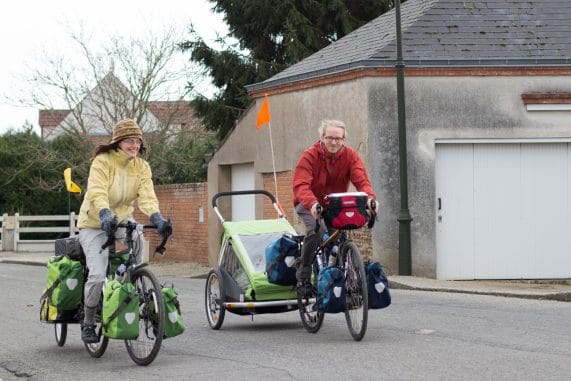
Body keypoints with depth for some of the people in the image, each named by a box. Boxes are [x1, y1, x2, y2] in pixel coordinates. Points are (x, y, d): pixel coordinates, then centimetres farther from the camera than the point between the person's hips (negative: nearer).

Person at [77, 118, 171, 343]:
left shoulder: (141, 167, -4)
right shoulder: (102, 162, -18)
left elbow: (147, 196, -18)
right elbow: (97, 193, -32)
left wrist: (157, 217, -38)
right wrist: (105, 215, -52)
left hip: (122, 219, 4)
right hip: (94, 224, -4)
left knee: (137, 239, -32)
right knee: (98, 275, -18)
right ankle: (88, 323, 3)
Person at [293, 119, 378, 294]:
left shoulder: (350, 156, -10)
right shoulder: (310, 155, -20)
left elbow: (361, 180, -21)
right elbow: (301, 185, -32)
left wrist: (370, 198, -44)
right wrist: (312, 203, -53)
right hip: (309, 205, -4)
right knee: (316, 228, -29)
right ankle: (303, 275, -19)